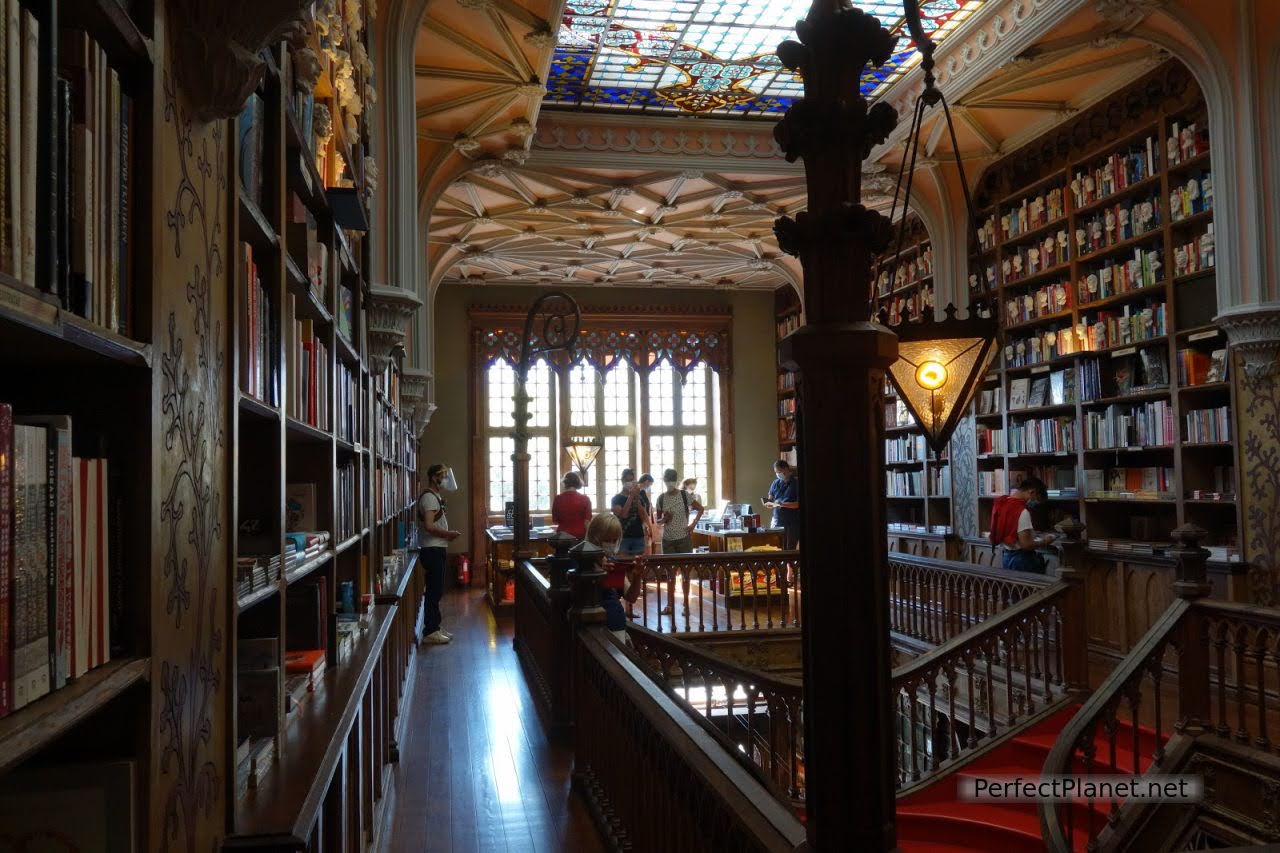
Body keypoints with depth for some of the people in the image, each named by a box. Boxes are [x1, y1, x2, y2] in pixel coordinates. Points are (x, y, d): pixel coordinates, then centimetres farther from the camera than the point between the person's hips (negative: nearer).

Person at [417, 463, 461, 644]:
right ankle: (430, 632, -1)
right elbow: (429, 526, -24)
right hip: (432, 550, -10)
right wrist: (449, 534, -12)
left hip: (436, 549, 10)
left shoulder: (435, 496, 17)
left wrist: (447, 534, 10)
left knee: (436, 590, 13)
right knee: (434, 591, -6)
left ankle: (435, 627, 20)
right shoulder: (429, 497, -15)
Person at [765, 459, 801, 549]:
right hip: (777, 522, 4)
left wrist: (782, 504, -21)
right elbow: (771, 501, 12)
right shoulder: (775, 483, 10)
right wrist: (769, 504, -11)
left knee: (790, 550, 0)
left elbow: (798, 503, -10)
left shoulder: (796, 482, -4)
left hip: (793, 522, -4)